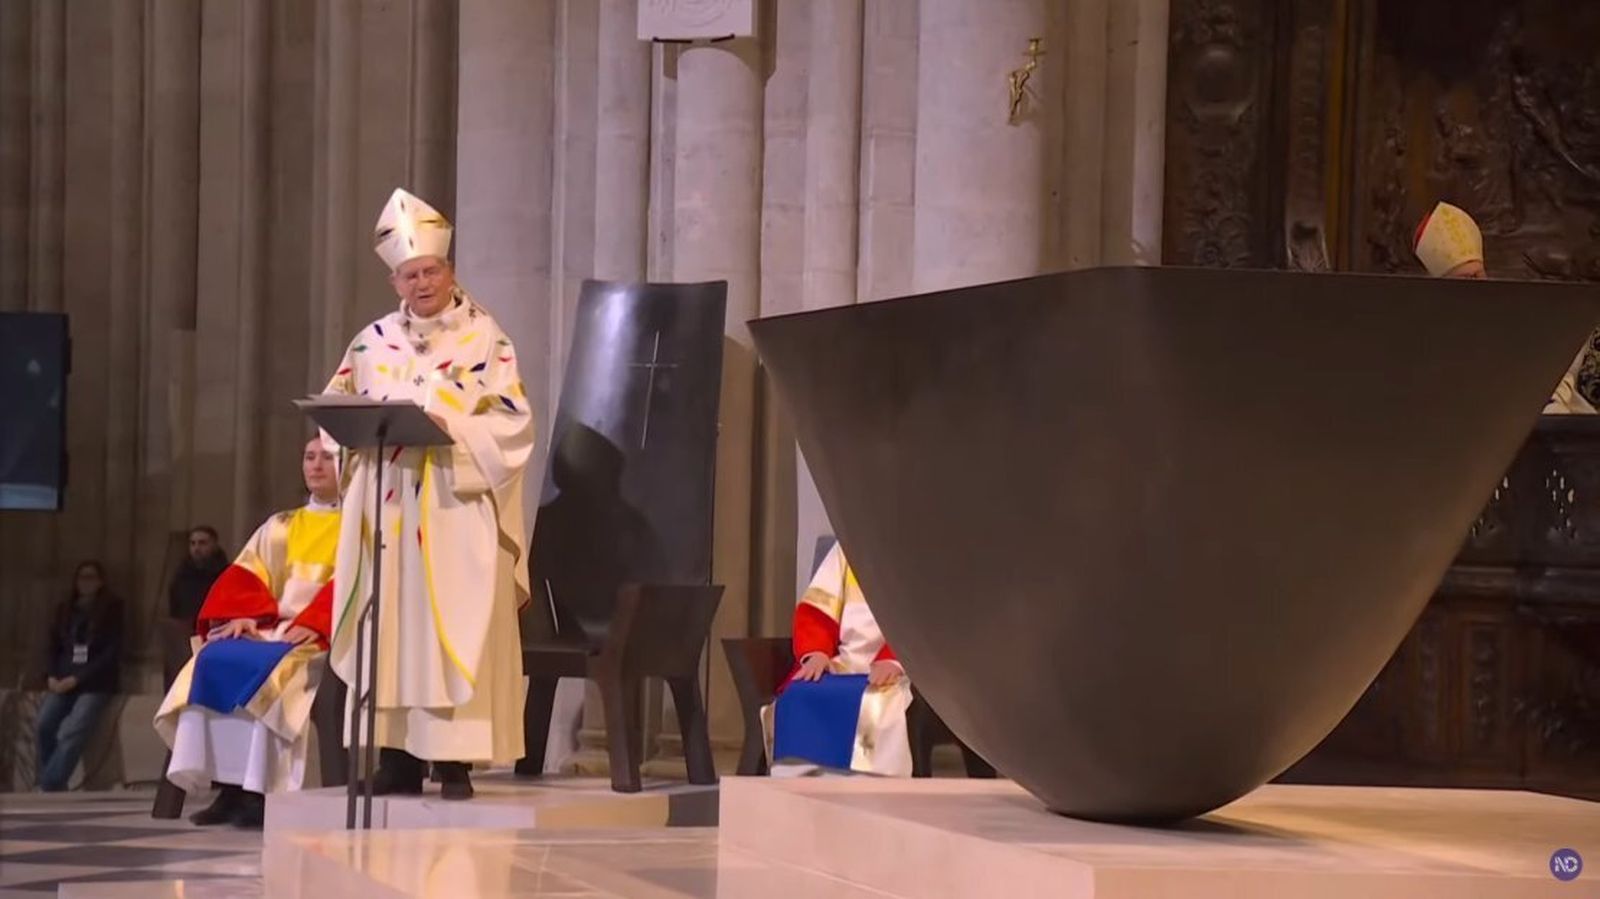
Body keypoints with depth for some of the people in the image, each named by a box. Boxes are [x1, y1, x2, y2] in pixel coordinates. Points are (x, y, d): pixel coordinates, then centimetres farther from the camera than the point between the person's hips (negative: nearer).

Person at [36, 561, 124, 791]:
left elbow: (111, 653, -4)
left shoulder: (111, 609, 5)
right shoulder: (64, 610, 17)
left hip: (96, 684, -3)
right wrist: (52, 677, -4)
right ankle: (53, 789, -18)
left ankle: (49, 788, -29)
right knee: (45, 724, -24)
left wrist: (77, 679, -12)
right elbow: (52, 647, 16)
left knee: (71, 733, -26)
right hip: (63, 682, 3)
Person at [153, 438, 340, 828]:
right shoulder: (280, 527, 25)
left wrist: (313, 624, -22)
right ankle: (227, 788, -29)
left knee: (262, 671, -35)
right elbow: (246, 578, 13)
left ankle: (259, 791, -35)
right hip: (268, 628, 5)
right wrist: (245, 615, -9)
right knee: (212, 662, -25)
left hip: (320, 637, -5)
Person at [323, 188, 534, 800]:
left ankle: (454, 760, -9)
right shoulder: (374, 341, 14)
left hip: (454, 512, -4)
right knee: (390, 625, 1)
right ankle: (397, 756, 4)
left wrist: (448, 428, -19)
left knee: (453, 626, -8)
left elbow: (512, 421, -5)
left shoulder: (484, 337, 2)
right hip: (386, 510, 4)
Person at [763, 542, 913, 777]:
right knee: (796, 699, -24)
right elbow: (816, 611, 13)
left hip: (898, 670, -4)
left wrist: (894, 660, -27)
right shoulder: (846, 547, 19)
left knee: (874, 705, -36)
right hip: (843, 665, 4)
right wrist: (816, 652, -8)